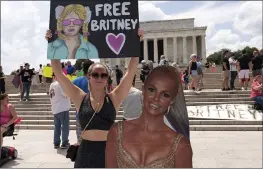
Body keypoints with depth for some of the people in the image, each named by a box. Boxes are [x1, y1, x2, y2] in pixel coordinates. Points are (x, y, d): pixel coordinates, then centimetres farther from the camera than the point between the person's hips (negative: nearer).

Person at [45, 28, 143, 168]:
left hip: (108, 152, 0)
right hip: (85, 153, 1)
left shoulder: (114, 98, -3)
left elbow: (131, 71, -8)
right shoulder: (80, 98, -1)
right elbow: (58, 72, -3)